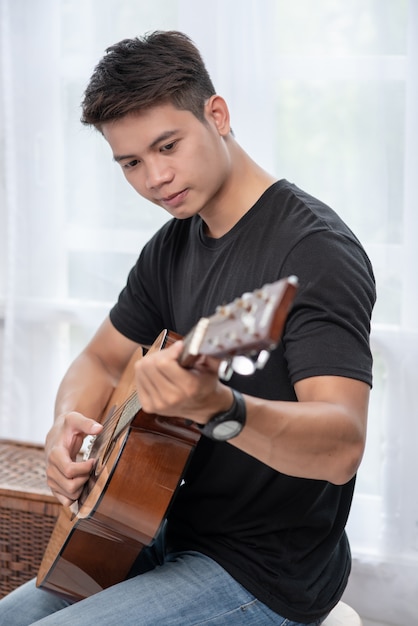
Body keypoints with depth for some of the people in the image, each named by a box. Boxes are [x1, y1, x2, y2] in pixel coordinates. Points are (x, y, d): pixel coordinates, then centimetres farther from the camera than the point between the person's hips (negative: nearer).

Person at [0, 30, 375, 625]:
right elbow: (101, 360, 17)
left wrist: (216, 407, -50)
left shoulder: (316, 249, -21)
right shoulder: (174, 245, 5)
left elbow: (342, 446, -32)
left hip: (267, 572, -8)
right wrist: (69, 424, -5)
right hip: (184, 534, 8)